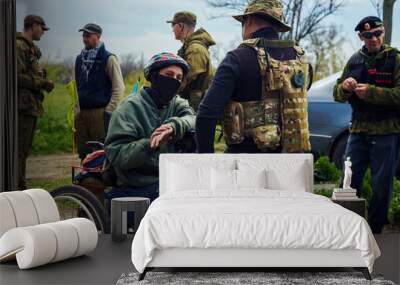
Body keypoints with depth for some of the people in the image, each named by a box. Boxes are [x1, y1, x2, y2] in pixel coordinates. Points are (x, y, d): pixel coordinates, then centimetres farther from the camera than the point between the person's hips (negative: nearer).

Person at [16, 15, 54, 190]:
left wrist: (43, 82, 9)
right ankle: (14, 188, -7)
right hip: (23, 105, -10)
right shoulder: (19, 46, -11)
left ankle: (21, 187, 22)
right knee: (19, 149, -10)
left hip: (32, 105, 10)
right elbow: (17, 77, -19)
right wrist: (41, 83, -15)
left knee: (25, 149, 14)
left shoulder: (31, 49, 20)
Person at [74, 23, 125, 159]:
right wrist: (77, 110, 15)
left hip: (100, 112, -6)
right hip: (81, 113, 6)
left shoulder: (108, 58, -3)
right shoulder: (79, 59, 16)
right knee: (83, 153, 8)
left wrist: (108, 112, -13)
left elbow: (119, 88, -7)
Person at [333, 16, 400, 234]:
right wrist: (344, 87, -9)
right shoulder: (355, 61, 12)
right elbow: (337, 95, 13)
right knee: (349, 182, 6)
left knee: (382, 184, 4)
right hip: (358, 130, 4)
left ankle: (374, 230, 16)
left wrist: (370, 92, -19)